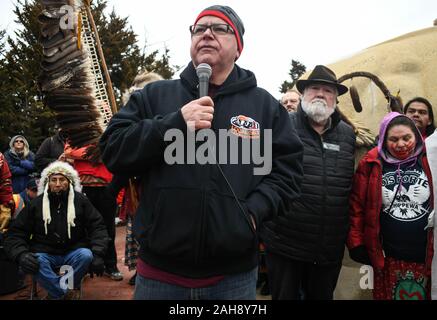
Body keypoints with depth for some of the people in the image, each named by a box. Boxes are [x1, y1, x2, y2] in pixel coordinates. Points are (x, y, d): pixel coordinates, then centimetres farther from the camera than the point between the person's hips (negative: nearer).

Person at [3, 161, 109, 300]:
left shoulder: (81, 201, 1)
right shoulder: (36, 204, 2)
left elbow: (97, 227, -1)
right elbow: (15, 233, 2)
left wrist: (97, 254, -18)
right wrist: (21, 254, -20)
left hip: (74, 252, 0)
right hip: (45, 253, 0)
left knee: (86, 255, -32)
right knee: (35, 262, -32)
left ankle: (58, 292, -19)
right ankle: (67, 292, -25)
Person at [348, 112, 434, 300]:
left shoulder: (429, 162, -5)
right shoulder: (371, 164, -5)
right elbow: (357, 205, -2)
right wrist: (356, 244, -5)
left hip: (427, 257, 0)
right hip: (387, 258, 0)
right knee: (386, 296, 16)